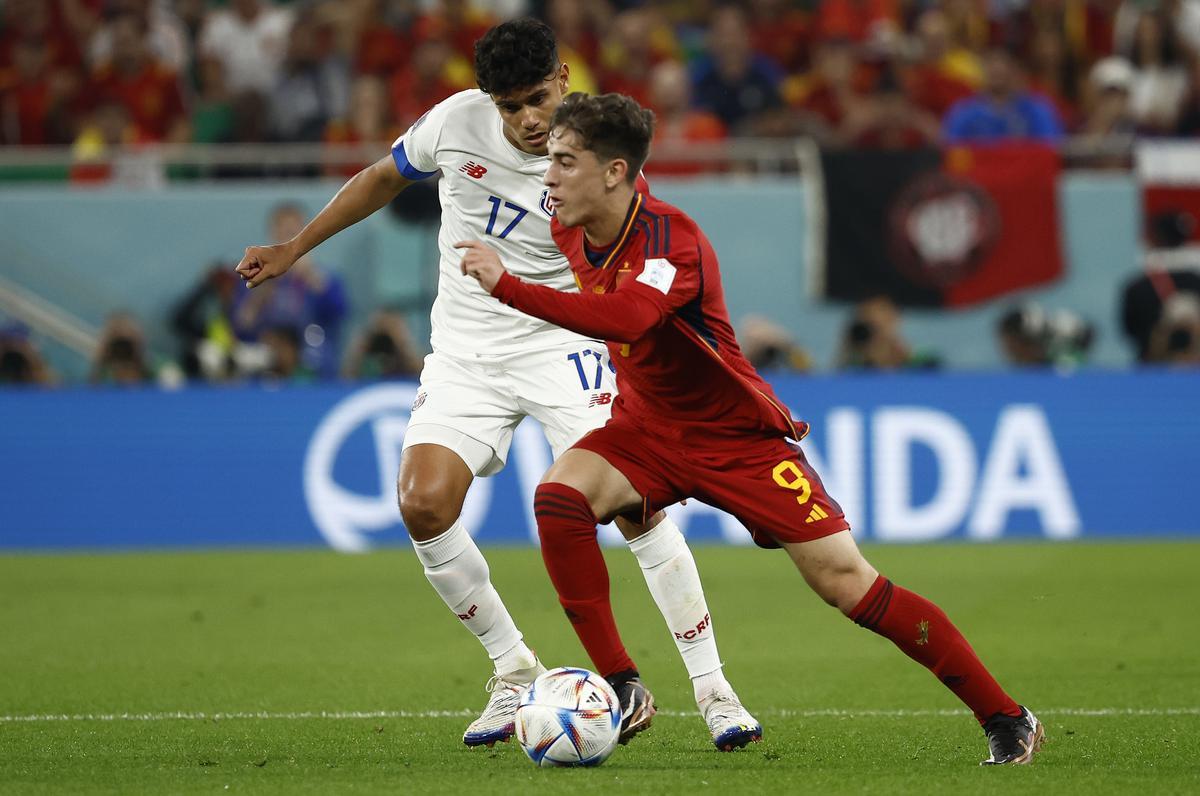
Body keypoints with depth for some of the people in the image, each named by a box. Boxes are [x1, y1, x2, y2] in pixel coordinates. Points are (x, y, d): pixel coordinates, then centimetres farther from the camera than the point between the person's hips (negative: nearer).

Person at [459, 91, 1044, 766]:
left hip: (740, 437, -6)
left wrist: (507, 287, -51)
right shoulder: (570, 227, -6)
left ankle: (1006, 719, 0)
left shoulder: (671, 238, -30)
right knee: (559, 496, -22)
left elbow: (627, 318, -51)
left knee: (848, 583, -10)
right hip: (649, 426, 6)